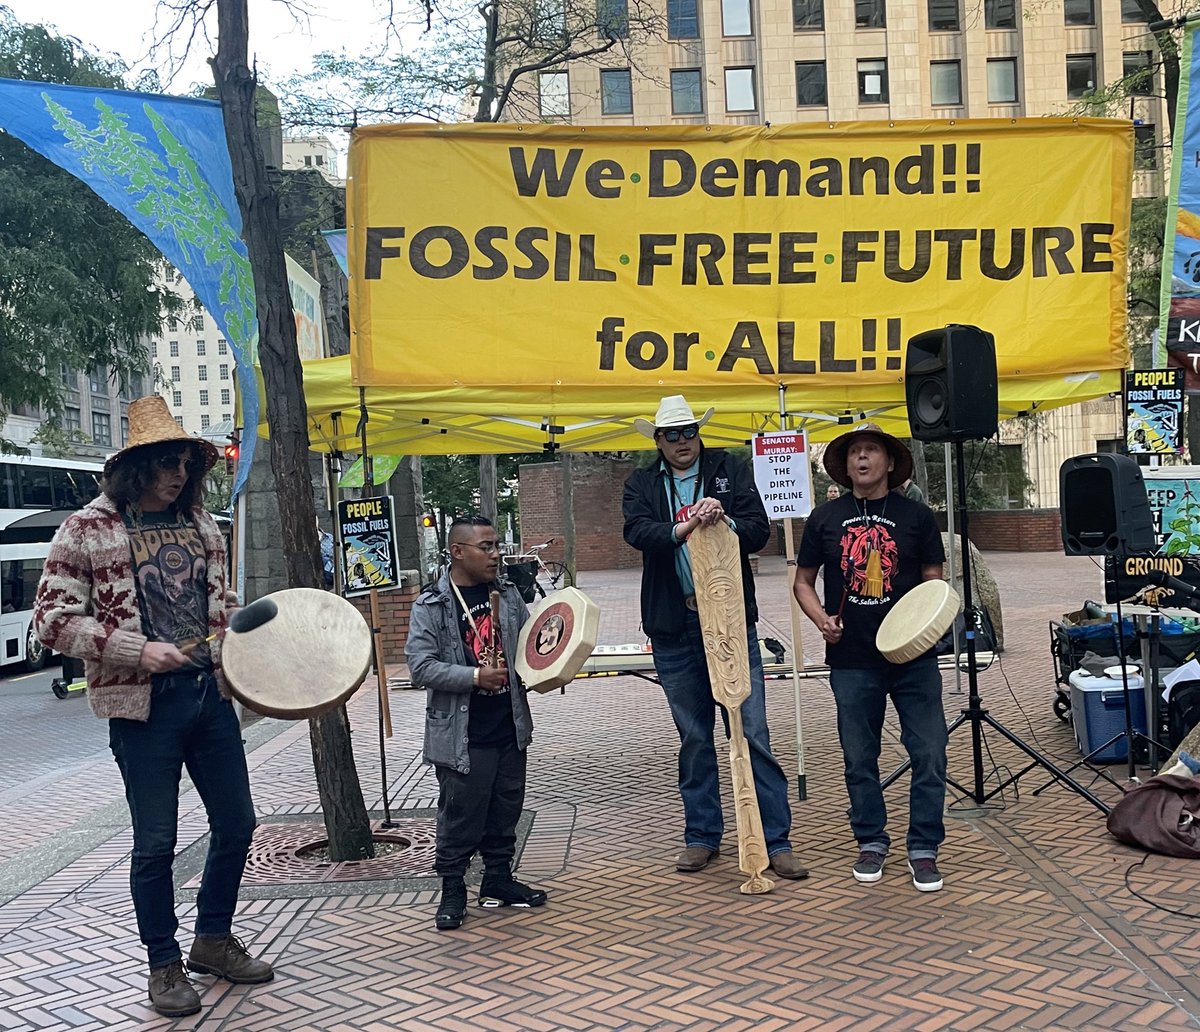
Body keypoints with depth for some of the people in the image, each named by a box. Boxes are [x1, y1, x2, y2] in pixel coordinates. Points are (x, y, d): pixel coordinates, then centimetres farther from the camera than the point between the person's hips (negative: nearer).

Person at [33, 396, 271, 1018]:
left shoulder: (198, 524, 10)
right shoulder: (88, 530, -6)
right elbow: (52, 619, -9)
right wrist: (137, 651, -19)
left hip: (211, 692, 5)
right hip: (143, 705, -5)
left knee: (235, 825, 11)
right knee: (156, 842, 3)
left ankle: (213, 940, 31)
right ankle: (164, 966, 22)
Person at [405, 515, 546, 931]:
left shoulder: (508, 593, 7)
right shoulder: (431, 605, -10)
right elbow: (421, 666, -16)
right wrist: (476, 676, -21)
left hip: (509, 728, 6)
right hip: (462, 735, -5)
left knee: (505, 811, 16)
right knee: (461, 818, 2)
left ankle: (499, 881, 32)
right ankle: (452, 891, 19)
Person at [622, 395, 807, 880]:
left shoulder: (731, 472, 6)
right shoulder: (641, 484, 8)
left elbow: (760, 529, -3)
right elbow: (637, 531, -11)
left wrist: (724, 521, -23)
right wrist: (682, 529, -30)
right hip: (674, 628, 2)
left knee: (752, 733, -2)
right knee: (694, 737, 12)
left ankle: (776, 840, 5)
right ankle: (702, 836, 24)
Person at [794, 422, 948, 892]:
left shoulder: (916, 515, 3)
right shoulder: (825, 518, 5)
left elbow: (934, 579, 7)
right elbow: (804, 581, 11)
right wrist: (821, 618, -7)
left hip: (913, 656, -1)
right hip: (852, 660, 1)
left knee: (929, 755, 0)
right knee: (859, 759, 10)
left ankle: (924, 848, 15)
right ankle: (871, 842, 27)